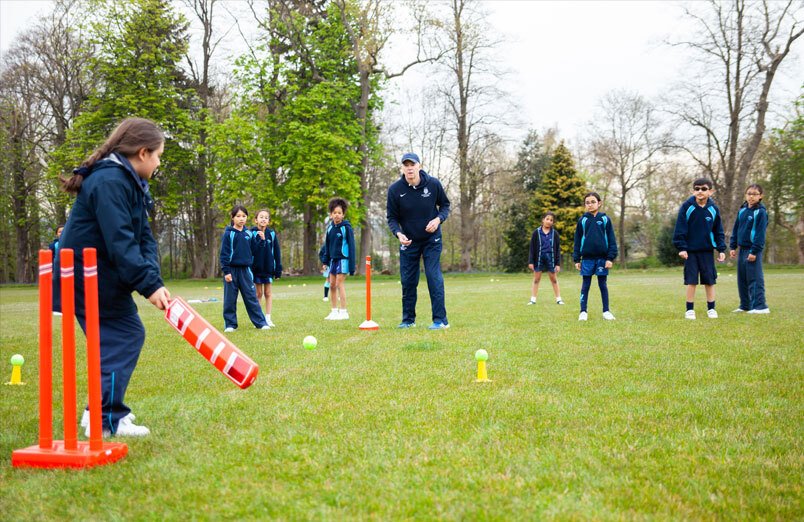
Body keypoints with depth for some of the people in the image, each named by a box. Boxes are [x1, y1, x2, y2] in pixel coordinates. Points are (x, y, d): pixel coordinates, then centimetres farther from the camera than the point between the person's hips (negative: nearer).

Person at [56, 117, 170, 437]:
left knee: (127, 334, 14)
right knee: (124, 335, -10)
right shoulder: (109, 182, -20)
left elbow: (143, 237, 7)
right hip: (88, 274, -10)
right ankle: (105, 420, -7)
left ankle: (103, 409, 24)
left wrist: (153, 278, -8)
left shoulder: (129, 182, 13)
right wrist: (149, 284, -28)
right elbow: (119, 242, -28)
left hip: (99, 274, 10)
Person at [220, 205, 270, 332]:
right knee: (230, 299, 3)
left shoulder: (249, 234, 8)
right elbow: (224, 254, -6)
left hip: (245, 270, 3)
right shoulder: (228, 234, -4)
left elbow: (253, 251, 11)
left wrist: (260, 239, -1)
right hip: (232, 270, -3)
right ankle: (230, 324, 12)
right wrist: (226, 271, -11)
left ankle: (260, 322, 3)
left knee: (251, 297, 2)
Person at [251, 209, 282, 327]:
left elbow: (276, 252, 3)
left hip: (268, 268, 2)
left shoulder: (271, 234, 0)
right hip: (256, 267, -2)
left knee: (268, 293, 6)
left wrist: (278, 269, 2)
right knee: (258, 293, 5)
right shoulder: (252, 233, -7)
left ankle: (268, 318, 12)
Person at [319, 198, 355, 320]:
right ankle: (334, 311, 16)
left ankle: (343, 311, -3)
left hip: (343, 259, -7)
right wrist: (325, 261, 13)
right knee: (332, 285, 8)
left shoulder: (346, 227, -11)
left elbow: (351, 246, -10)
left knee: (339, 284, -9)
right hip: (333, 259, 7)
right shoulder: (330, 227, 7)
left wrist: (352, 265, -13)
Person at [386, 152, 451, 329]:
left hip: (432, 239, -1)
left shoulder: (433, 184, -12)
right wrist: (398, 233, -23)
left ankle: (440, 319, -7)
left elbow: (445, 205, 3)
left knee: (434, 277, -11)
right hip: (408, 241, 2)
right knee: (408, 281, 6)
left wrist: (438, 219, -17)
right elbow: (391, 217, -4)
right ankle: (408, 320, 19)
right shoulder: (395, 189, -12)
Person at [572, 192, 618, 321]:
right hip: (587, 258, 1)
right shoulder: (582, 220, 4)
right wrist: (576, 259, 2)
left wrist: (610, 257, -6)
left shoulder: (605, 219, 2)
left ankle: (606, 311, 13)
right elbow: (577, 240, 6)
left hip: (602, 257, -1)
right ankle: (583, 311, 9)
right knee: (586, 285, 5)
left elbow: (611, 239, 1)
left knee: (603, 284, 6)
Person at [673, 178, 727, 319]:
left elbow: (719, 231, 7)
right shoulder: (687, 207, -7)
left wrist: (721, 249, 0)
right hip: (690, 251, -2)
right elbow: (680, 229, -6)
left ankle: (711, 308, 17)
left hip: (707, 251, 2)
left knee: (710, 281, 6)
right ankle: (690, 309, 10)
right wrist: (681, 247, -11)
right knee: (691, 281, 1)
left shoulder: (713, 209, 1)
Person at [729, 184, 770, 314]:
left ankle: (760, 306, -4)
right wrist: (732, 247, 11)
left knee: (755, 279, -7)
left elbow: (760, 233, -13)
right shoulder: (742, 210, 12)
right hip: (742, 249, 7)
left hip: (753, 250, -7)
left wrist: (754, 251, -17)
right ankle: (745, 305, 20)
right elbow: (736, 229, 16)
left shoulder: (761, 212, -9)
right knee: (742, 279, 11)